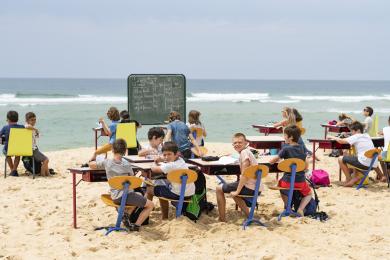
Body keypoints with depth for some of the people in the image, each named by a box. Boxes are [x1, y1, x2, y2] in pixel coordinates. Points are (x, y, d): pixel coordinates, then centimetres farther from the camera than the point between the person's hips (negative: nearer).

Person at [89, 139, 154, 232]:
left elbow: (91, 164, 14)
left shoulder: (107, 162, -1)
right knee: (150, 205, 7)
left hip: (114, 198, 6)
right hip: (126, 195, -6)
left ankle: (127, 214, 13)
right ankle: (136, 226, -2)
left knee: (138, 195, 33)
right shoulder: (126, 164, -11)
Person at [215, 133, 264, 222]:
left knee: (219, 189, 2)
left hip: (250, 188, -9)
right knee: (234, 192, 37)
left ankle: (222, 219, 5)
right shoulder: (247, 152, 13)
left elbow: (244, 174, -20)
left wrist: (237, 191, -17)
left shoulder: (244, 152, -15)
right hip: (257, 188, 9)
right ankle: (249, 215, 30)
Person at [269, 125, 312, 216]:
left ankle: (288, 206, 18)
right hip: (301, 181, 2)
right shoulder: (302, 148, 1)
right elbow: (306, 166, 8)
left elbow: (271, 161, -9)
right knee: (308, 194, 29)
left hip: (288, 181, -2)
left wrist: (277, 159, 11)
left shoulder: (286, 149, -12)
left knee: (281, 185, 33)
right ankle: (300, 209, 3)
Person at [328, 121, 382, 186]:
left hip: (364, 163, -8)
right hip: (373, 165, 8)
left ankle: (349, 179, 7)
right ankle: (356, 176, 18)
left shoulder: (356, 136, -3)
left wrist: (333, 137, 11)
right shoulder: (367, 136, 17)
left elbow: (341, 141, -6)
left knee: (341, 159, 0)